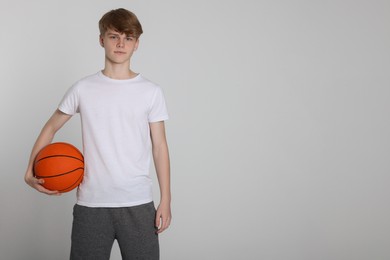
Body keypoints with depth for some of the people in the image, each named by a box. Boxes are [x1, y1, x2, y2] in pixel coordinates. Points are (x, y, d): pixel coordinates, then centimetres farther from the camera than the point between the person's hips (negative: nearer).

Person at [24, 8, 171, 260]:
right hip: (90, 203, 0)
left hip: (138, 203, 0)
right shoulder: (83, 89, 3)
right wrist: (31, 171, 1)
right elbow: (51, 128, 13)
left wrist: (166, 200, 1)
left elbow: (159, 147, 4)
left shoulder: (151, 92, 2)